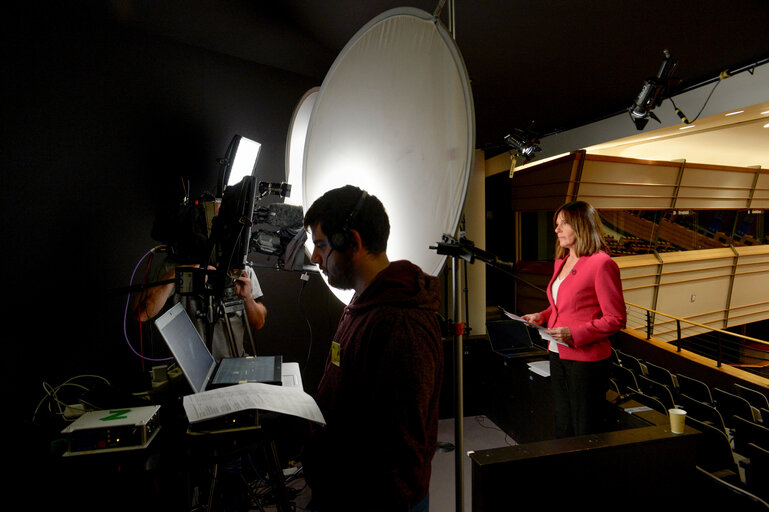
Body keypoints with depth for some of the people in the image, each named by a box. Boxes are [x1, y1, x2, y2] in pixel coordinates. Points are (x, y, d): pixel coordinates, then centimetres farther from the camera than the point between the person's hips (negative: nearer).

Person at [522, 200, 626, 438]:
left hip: (586, 358, -8)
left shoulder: (602, 263, -15)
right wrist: (542, 316, 5)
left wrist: (574, 333, -23)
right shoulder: (561, 262, 11)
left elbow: (616, 318, -16)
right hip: (558, 355, 8)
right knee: (563, 428, 20)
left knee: (586, 433, 8)